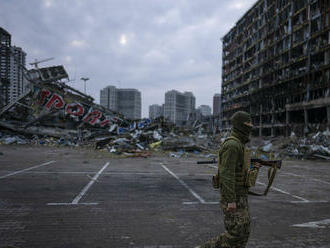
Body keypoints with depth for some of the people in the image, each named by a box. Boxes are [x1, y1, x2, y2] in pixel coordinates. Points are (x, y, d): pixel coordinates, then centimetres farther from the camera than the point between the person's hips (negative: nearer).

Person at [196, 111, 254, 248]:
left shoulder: (238, 144, 14)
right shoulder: (232, 145, -20)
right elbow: (226, 174, -25)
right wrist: (231, 200, -25)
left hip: (240, 195, 10)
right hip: (233, 197, -10)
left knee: (243, 232, 12)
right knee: (235, 233, -6)